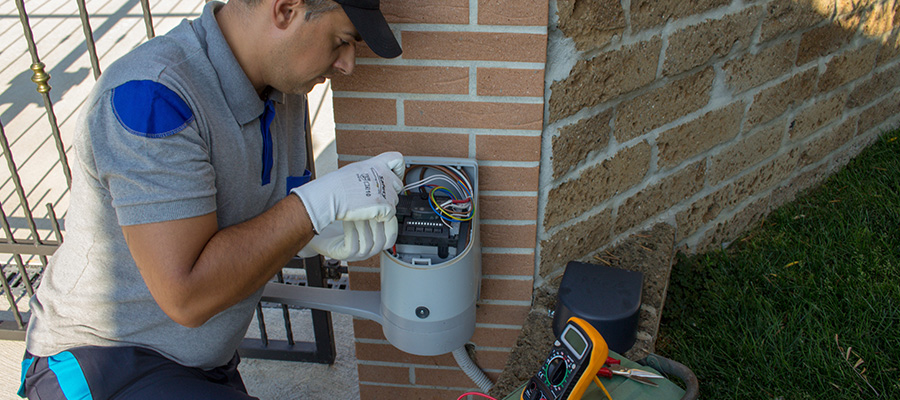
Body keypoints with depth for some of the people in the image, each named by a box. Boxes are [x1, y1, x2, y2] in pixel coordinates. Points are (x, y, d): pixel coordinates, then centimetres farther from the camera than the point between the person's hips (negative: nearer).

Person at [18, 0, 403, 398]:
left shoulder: (283, 89, -2)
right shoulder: (150, 95, -28)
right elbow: (186, 296, -30)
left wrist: (326, 235, -12)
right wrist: (321, 200, -27)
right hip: (104, 363, -7)